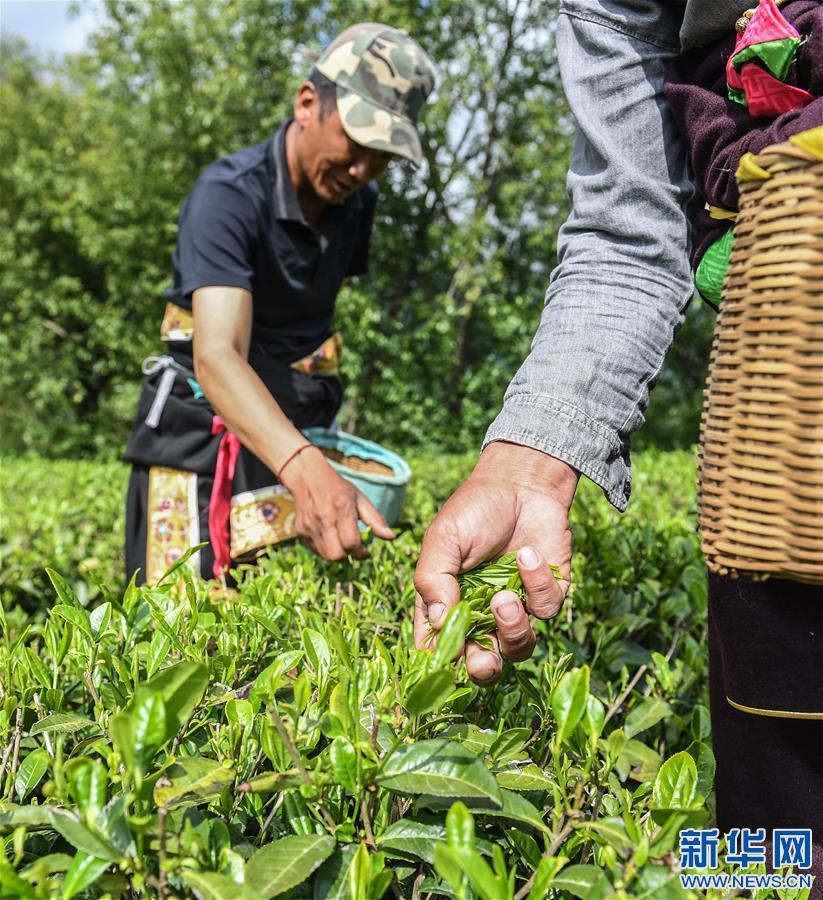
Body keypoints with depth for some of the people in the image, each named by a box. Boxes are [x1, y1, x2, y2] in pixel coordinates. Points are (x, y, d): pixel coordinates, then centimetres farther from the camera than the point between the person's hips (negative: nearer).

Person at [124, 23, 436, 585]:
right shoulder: (229, 197, -21)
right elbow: (217, 355, -35)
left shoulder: (357, 199, 3)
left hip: (299, 431, 6)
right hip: (204, 428, -5)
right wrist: (304, 468, -52)